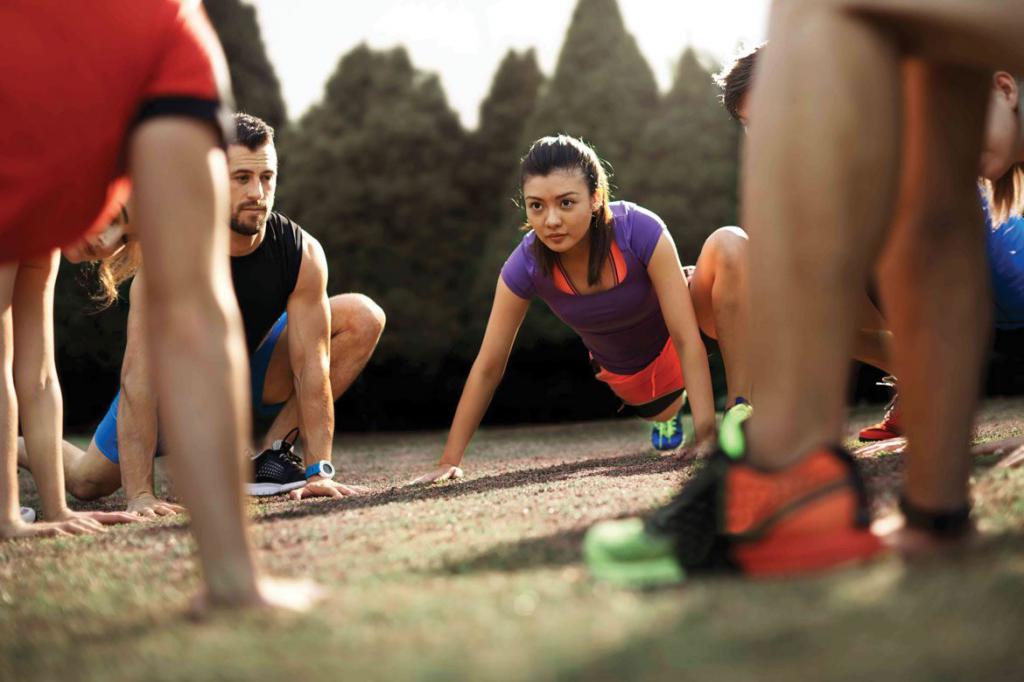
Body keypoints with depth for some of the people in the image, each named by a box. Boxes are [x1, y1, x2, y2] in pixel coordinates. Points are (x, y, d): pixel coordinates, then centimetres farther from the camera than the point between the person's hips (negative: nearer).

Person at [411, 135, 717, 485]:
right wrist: (449, 462, -24)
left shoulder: (641, 231, -41)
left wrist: (707, 435, -44)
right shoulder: (525, 266, -32)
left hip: (670, 347, -2)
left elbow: (686, 338, -38)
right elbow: (487, 368, -23)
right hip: (620, 373, 2)